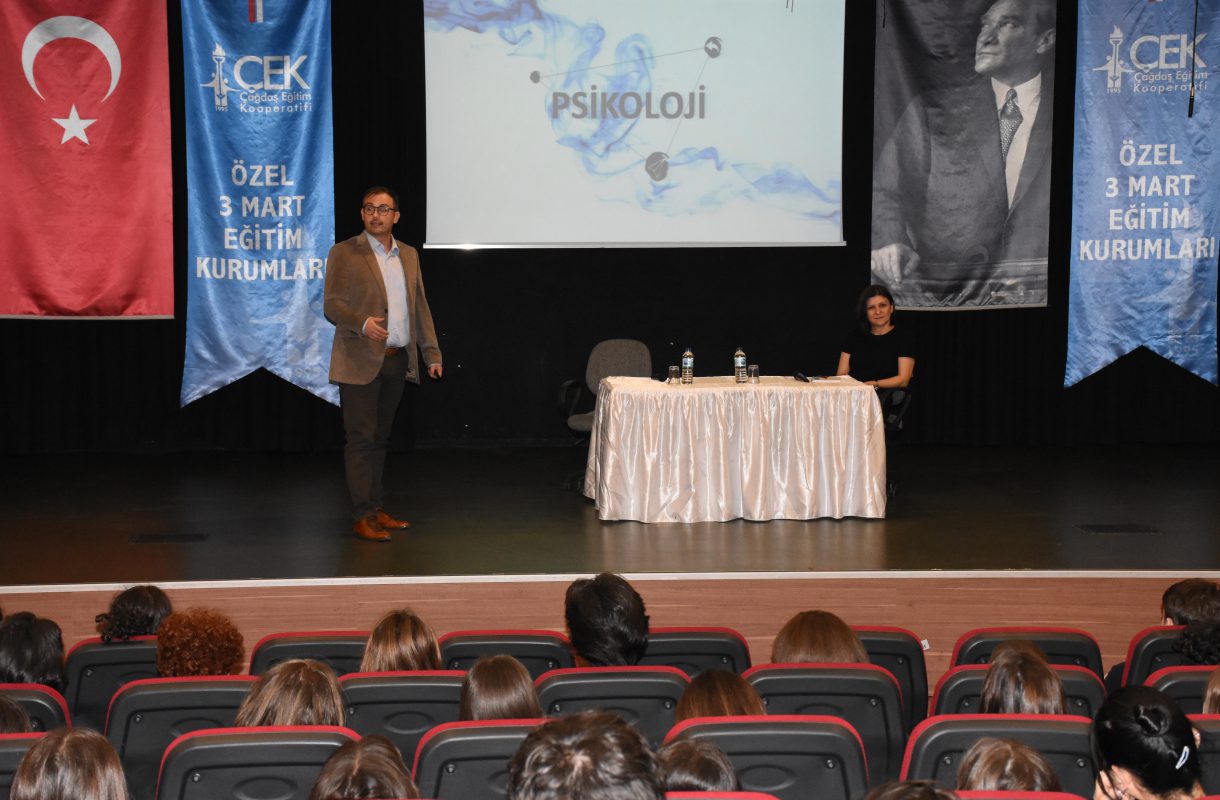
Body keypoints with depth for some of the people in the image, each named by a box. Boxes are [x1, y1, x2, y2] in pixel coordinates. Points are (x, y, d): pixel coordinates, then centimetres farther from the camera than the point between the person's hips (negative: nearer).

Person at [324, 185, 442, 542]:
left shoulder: (408, 255, 14)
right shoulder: (344, 253, -2)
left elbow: (420, 307, 16)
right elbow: (332, 304, -8)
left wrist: (432, 352, 9)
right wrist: (362, 323, -26)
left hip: (397, 361, 5)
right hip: (361, 362, -5)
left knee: (379, 438, 12)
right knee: (361, 439, -6)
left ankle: (376, 509, 18)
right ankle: (362, 516, -5)